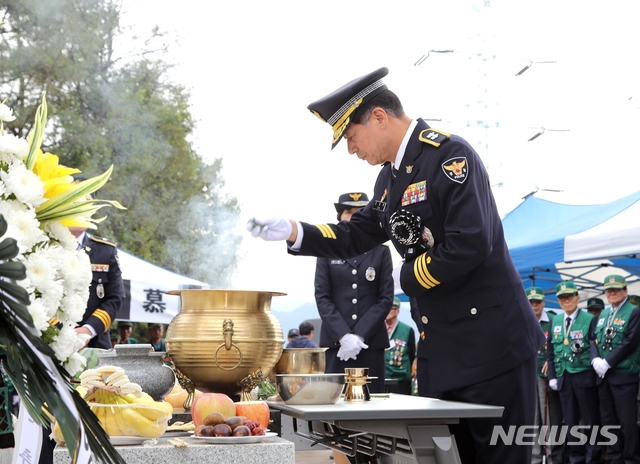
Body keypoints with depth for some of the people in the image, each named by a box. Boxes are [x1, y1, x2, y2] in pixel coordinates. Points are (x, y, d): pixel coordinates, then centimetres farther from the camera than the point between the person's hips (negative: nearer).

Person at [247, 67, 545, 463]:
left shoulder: (449, 155, -16)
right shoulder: (391, 175, 12)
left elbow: (469, 245, -25)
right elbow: (356, 236, 18)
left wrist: (407, 277, -11)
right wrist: (290, 231, 4)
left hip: (491, 341, -9)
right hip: (447, 347, 9)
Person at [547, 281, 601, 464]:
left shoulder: (590, 319, -4)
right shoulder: (554, 321, 11)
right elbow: (550, 351, 12)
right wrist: (552, 376, 6)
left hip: (585, 377, -5)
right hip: (563, 378, 5)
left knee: (590, 421, 1)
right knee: (570, 422, 9)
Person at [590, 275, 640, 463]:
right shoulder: (604, 314, 15)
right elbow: (594, 339, 11)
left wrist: (608, 362, -16)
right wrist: (595, 359, -8)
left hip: (624, 375, -7)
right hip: (603, 375, 7)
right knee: (608, 418, 10)